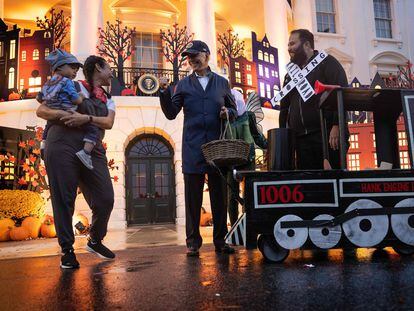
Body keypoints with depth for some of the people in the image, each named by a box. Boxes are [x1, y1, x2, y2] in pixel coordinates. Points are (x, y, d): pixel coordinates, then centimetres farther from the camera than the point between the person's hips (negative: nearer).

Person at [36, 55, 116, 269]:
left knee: (106, 199, -2)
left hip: (92, 151, 5)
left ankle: (95, 240, 21)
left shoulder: (108, 101, 22)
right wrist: (63, 114, -14)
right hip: (63, 147, -4)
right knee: (64, 199, -3)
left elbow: (108, 123, 1)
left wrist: (86, 118, -16)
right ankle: (67, 250, 10)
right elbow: (41, 111, 5)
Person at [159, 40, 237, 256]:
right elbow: (171, 113, 4)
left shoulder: (221, 82, 13)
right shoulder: (184, 84, 10)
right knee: (193, 196, 2)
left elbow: (233, 109, 18)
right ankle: (193, 242, 12)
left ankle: (220, 240, 18)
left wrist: (228, 112, -4)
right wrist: (165, 92, -10)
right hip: (193, 148, -1)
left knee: (219, 194, 6)